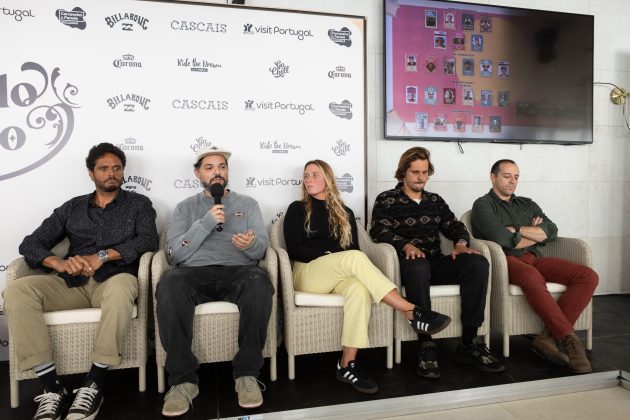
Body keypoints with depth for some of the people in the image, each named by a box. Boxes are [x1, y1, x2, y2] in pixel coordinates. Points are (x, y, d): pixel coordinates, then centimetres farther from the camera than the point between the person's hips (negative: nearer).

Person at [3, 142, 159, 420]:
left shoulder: (138, 204, 13)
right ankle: (53, 389, -23)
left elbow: (148, 241, -5)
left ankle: (93, 385, -29)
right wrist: (59, 263, -11)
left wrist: (103, 255, -17)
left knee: (121, 286, -39)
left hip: (113, 281, -3)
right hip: (72, 284, 4)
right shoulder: (71, 208, 20)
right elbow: (30, 244, 11)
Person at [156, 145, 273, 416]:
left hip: (238, 271, 0)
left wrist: (251, 244, -18)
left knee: (259, 283, -36)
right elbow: (173, 255, 4)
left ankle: (247, 373, -21)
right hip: (194, 273, 0)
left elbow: (262, 249, 8)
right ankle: (183, 380, -21)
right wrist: (205, 223, -8)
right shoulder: (185, 208, 18)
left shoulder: (247, 203, 19)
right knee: (168, 286, -34)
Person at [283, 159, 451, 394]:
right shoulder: (297, 209, 11)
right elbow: (294, 249, -1)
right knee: (355, 258, -32)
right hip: (308, 273, -2)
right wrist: (327, 257, -13)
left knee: (359, 288, -35)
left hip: (341, 275, 3)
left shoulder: (344, 213, 20)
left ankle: (348, 364, -34)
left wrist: (342, 265, -12)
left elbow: (354, 247, 11)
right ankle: (412, 313, -32)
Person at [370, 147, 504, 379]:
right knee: (418, 266, -40)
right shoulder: (386, 200, 8)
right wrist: (406, 246, -26)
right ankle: (426, 346, -32)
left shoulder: (436, 200, 23)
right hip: (410, 264, -5)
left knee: (478, 263, -22)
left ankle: (469, 343, -21)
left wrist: (461, 243, -10)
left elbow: (455, 226, 15)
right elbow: (379, 230, -8)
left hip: (437, 264, 5)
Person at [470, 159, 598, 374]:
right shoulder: (483, 205, 6)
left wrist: (517, 230, -3)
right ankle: (567, 337, -27)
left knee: (588, 276, -16)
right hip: (506, 260, -7)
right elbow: (501, 238, -11)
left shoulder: (527, 204, 26)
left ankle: (550, 336, -23)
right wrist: (536, 235, 4)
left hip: (535, 259, 7)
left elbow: (551, 231, 10)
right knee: (532, 278, -40)